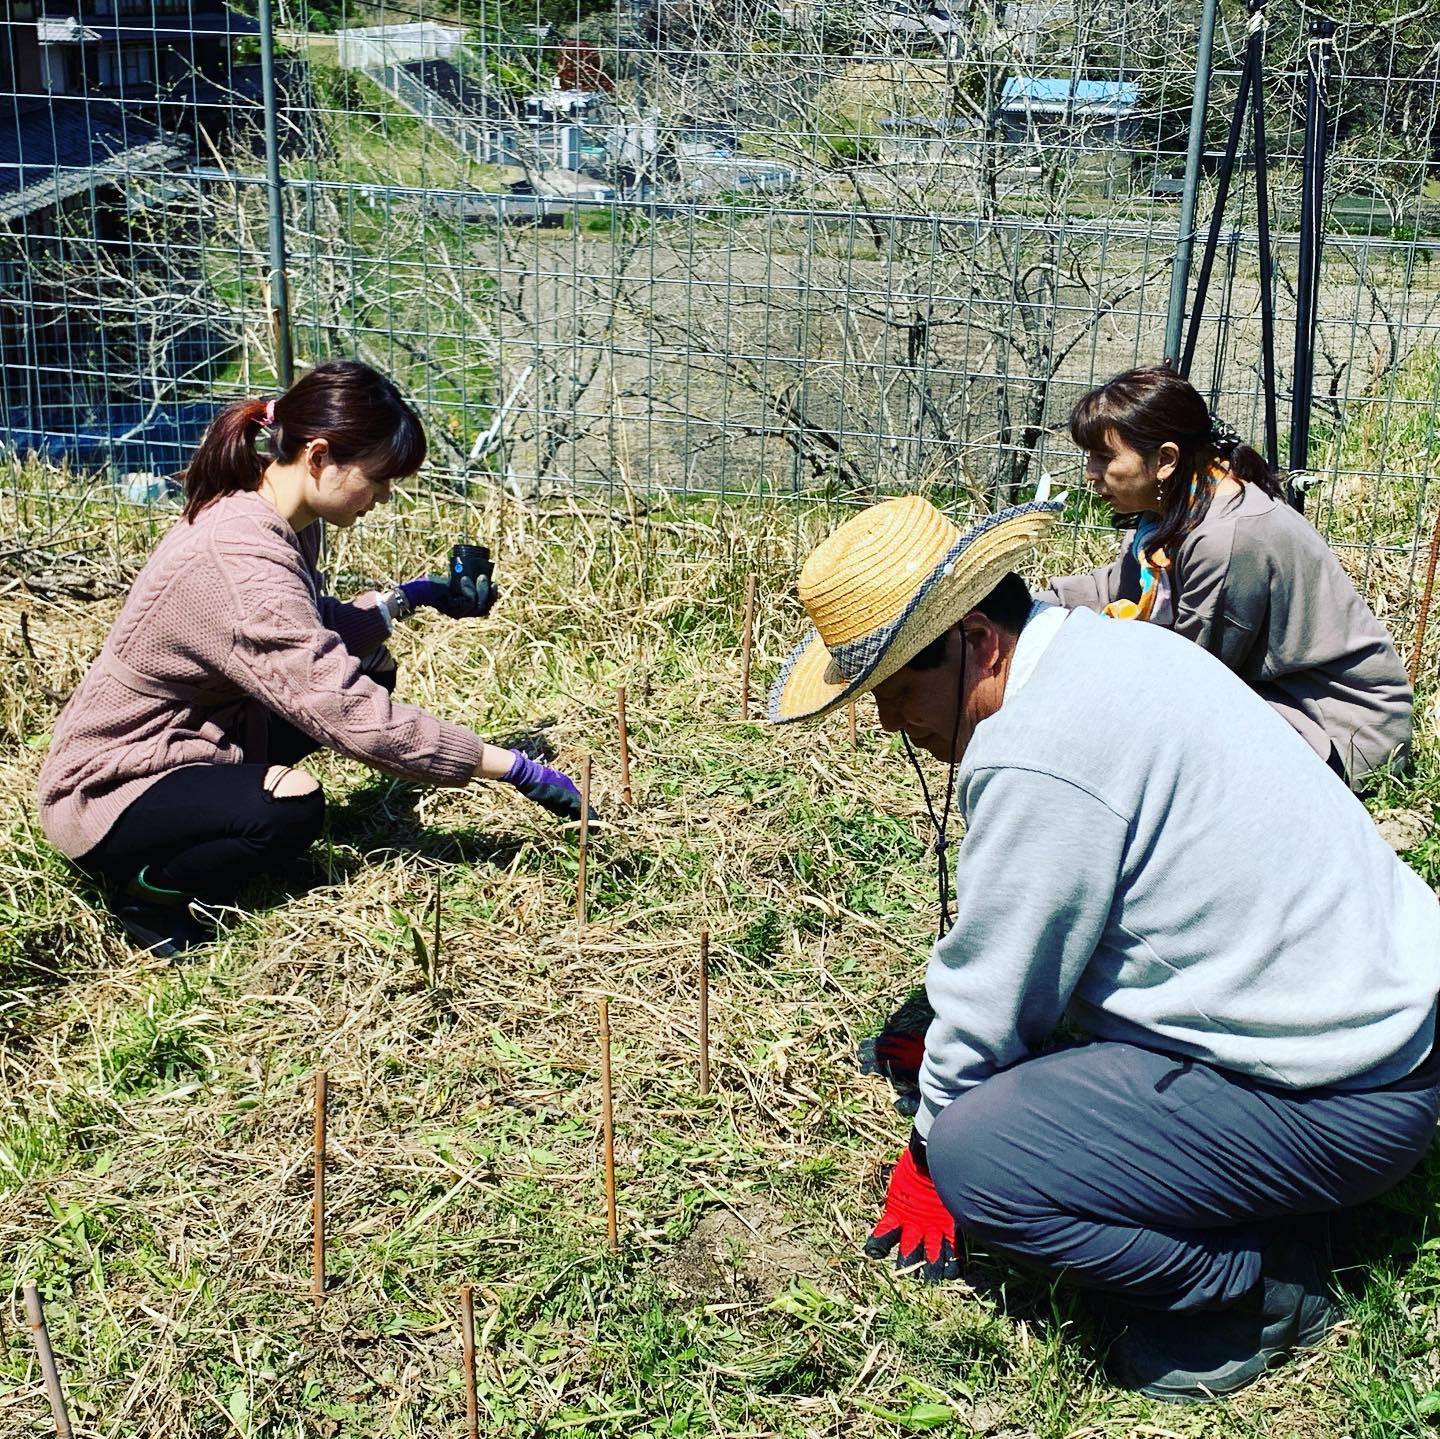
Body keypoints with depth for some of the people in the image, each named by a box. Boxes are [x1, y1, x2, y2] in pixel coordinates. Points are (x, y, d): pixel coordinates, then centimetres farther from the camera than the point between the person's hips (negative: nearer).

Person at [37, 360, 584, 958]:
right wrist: (515, 769, -31)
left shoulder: (280, 523, -4)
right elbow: (354, 718, -35)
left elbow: (311, 633, 12)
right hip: (108, 795, -9)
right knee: (291, 811, -35)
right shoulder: (240, 561, -33)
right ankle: (149, 896, -5)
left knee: (369, 668, 8)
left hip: (194, 732, 9)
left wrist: (411, 598, -1)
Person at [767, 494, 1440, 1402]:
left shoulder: (1035, 757, -25)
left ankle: (1259, 1290, 1)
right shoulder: (1108, 643, 6)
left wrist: (930, 1161, 3)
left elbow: (991, 1003, -14)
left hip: (1338, 1103, -10)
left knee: (971, 1157, -19)